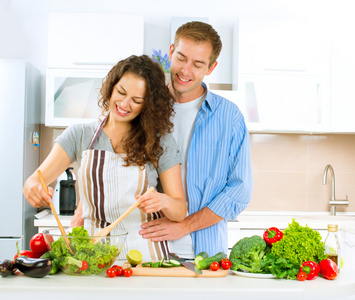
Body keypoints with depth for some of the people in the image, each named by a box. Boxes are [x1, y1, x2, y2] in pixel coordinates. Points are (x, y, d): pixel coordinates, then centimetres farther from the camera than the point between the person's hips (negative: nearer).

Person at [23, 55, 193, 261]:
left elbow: (180, 212, 2)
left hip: (145, 252, -4)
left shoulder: (161, 141, 3)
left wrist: (163, 201, -21)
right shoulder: (80, 135, 9)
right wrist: (34, 189, -21)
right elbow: (35, 180, 3)